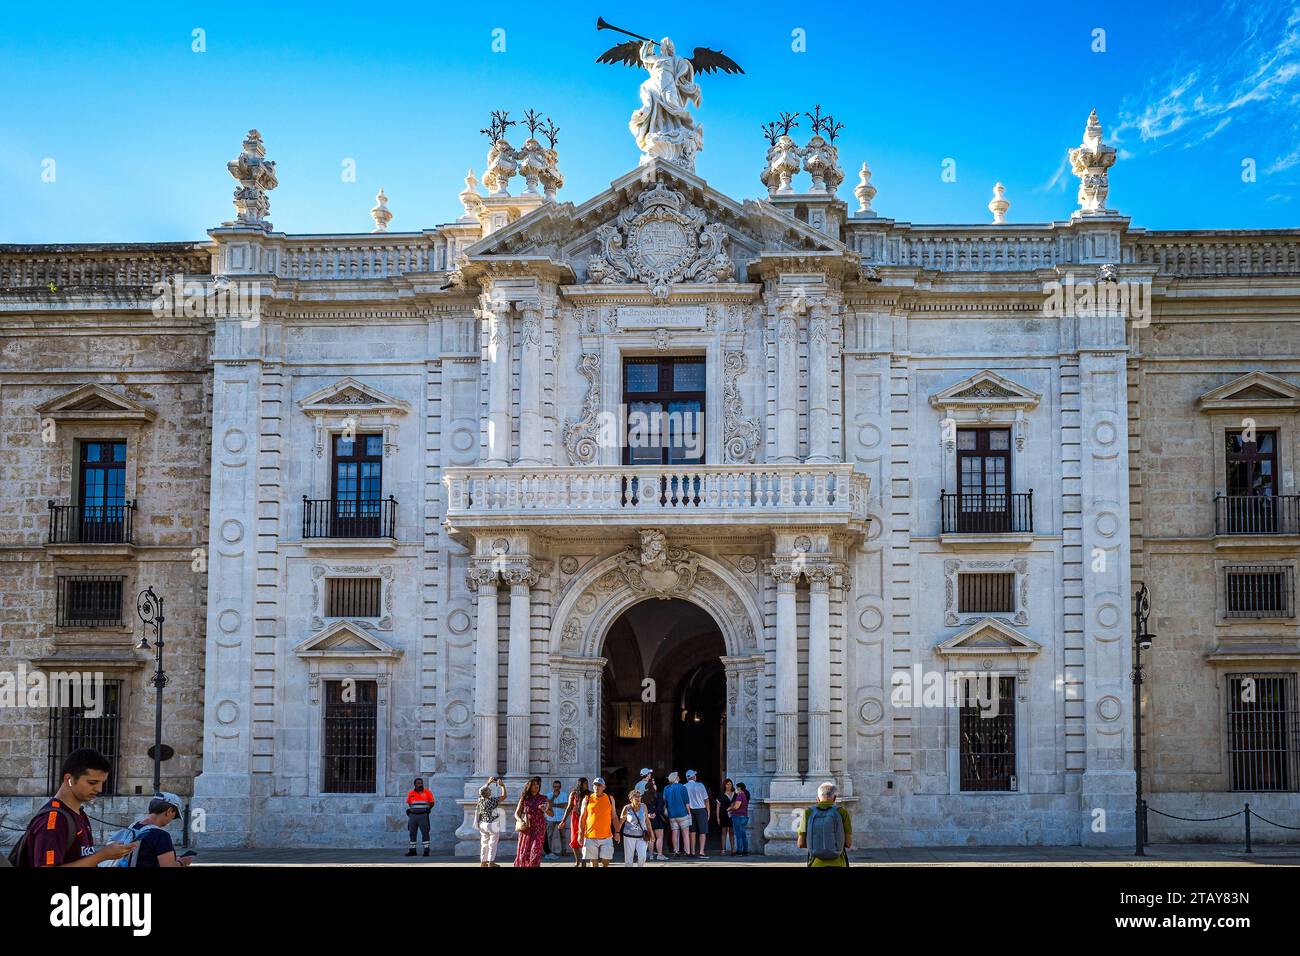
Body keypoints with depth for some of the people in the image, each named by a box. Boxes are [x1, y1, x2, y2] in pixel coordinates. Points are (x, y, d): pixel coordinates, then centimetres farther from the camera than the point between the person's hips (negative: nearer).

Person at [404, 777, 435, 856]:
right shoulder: (411, 793, 7)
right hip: (413, 815, 3)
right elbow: (408, 803, 21)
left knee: (425, 832, -7)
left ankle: (426, 850, -5)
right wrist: (409, 809, 6)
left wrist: (428, 808, -7)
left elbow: (432, 802, 5)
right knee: (412, 833, 6)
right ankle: (412, 850, 15)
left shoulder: (427, 792, 0)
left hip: (423, 815, -3)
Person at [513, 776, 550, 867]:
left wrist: (545, 810, -12)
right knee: (524, 852, 0)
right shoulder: (524, 798, 4)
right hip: (526, 829, 1)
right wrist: (521, 821, -13)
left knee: (535, 852, -10)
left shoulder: (543, 798, 4)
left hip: (539, 829, 0)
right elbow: (516, 814, 7)